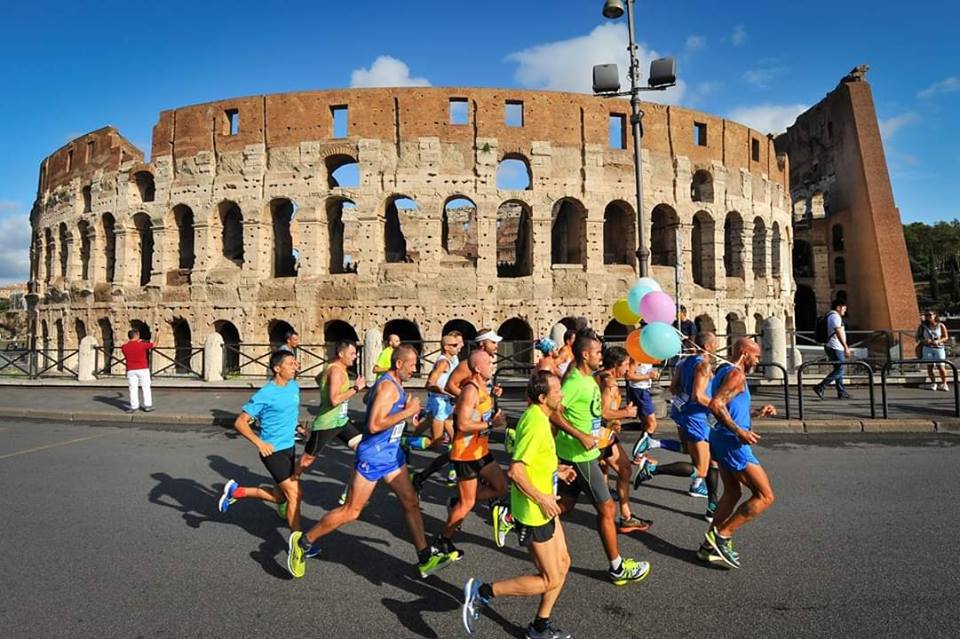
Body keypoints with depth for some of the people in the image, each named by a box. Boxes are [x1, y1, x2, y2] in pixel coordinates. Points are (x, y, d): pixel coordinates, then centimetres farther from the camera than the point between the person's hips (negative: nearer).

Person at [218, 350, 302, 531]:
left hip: (290, 447, 8)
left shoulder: (294, 386, 3)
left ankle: (235, 492, 33)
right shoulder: (265, 395, -18)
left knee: (280, 496, 16)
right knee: (295, 494, -9)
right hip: (273, 450, -8)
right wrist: (259, 443, -25)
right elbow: (240, 422, -15)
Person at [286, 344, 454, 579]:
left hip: (391, 454, 9)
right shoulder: (387, 386, -21)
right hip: (373, 456, -9)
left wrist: (409, 413, 15)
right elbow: (374, 425, -29)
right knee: (351, 511, 1)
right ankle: (302, 541, 17)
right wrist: (407, 411, -22)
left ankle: (425, 559, 15)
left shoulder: (396, 384, 8)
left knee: (411, 503, 8)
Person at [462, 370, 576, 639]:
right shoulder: (536, 423, -25)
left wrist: (556, 469, 11)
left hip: (544, 507, 10)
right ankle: (482, 592, 8)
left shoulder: (536, 416, 5)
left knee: (562, 564, 18)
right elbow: (515, 471, -29)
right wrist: (542, 499, -20)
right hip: (533, 512, -10)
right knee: (550, 579, 1)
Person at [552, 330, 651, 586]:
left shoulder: (587, 379, 9)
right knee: (606, 508, 2)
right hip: (580, 455, -9)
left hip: (584, 453, 9)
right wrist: (580, 436, -28)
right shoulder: (576, 382, -21)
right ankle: (618, 568, 16)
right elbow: (553, 412, -28)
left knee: (565, 504, 18)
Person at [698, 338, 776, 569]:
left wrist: (758, 413, 21)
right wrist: (739, 431, -27)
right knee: (765, 497, -5)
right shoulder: (736, 374, -14)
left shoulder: (726, 371, 17)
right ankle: (721, 535, -1)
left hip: (723, 440, 11)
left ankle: (710, 546, 26)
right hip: (732, 443, -11)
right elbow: (716, 404, -27)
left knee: (732, 494, 21)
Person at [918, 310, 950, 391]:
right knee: (929, 366, 1)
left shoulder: (941, 325, -1)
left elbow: (946, 337, 3)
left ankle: (944, 383, 15)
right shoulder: (923, 326, 1)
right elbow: (918, 337, 7)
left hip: (939, 348, -1)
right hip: (927, 349, 1)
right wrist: (924, 340, -12)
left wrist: (938, 341, -15)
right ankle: (933, 383, 17)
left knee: (941, 367, -5)